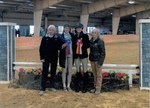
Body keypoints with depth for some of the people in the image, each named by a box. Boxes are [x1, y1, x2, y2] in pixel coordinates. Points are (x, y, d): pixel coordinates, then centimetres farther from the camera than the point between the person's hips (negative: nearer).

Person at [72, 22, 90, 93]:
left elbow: (88, 45, -2)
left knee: (85, 71, 0)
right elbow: (73, 46, 6)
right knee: (78, 71, 10)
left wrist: (83, 46, -21)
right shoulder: (74, 37, 5)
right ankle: (78, 85, 18)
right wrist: (73, 55, 2)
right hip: (76, 56, 3)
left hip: (84, 55, -3)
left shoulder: (85, 36, -2)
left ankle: (85, 86, 7)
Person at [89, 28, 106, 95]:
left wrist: (100, 62, -17)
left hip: (97, 60, -7)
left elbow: (103, 52, -12)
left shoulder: (100, 41, -11)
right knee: (94, 75, 15)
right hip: (92, 60, 7)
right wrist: (90, 58, 8)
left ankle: (98, 89, 7)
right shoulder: (91, 41, 7)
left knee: (99, 75, 1)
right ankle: (95, 87, 24)